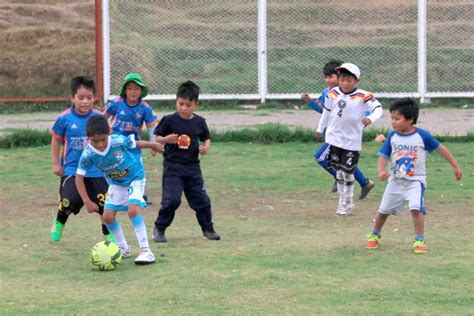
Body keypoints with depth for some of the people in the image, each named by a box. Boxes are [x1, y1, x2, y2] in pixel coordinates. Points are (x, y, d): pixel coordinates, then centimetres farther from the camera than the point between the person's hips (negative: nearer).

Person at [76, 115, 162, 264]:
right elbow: (79, 178, -16)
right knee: (107, 216, -1)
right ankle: (124, 248, 22)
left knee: (133, 210, -23)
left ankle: (146, 251, -18)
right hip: (116, 183, 4)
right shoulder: (87, 155, -26)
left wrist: (152, 145, 9)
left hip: (135, 178, -4)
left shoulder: (119, 141, -32)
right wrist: (87, 202, -22)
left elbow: (136, 143, -11)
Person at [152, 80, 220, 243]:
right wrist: (166, 139, -21)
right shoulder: (169, 120, -6)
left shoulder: (199, 122, 4)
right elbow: (157, 137, 0)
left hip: (192, 167, 4)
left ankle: (208, 229, 23)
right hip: (173, 167, -4)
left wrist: (206, 147, -6)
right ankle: (159, 229, 4)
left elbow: (206, 138, 16)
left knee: (201, 200, 5)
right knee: (171, 200, -13)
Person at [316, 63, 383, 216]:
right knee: (339, 171, 9)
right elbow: (327, 111, 13)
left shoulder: (363, 96, -14)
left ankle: (348, 203, 18)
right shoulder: (333, 94, -2)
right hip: (334, 138, 3)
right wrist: (320, 128, 25)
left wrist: (371, 118, -37)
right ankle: (342, 202, 21)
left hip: (352, 141, -3)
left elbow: (378, 107, -16)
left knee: (348, 172, 2)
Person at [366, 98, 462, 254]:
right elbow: (383, 155, -3)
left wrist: (455, 166, 3)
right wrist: (381, 171, -24)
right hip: (395, 181, 3)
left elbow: (440, 148, -2)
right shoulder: (392, 136, -5)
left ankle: (420, 241, -9)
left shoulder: (422, 135, -12)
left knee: (416, 208, -23)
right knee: (384, 210, 14)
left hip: (415, 181, -3)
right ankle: (375, 235, 38)